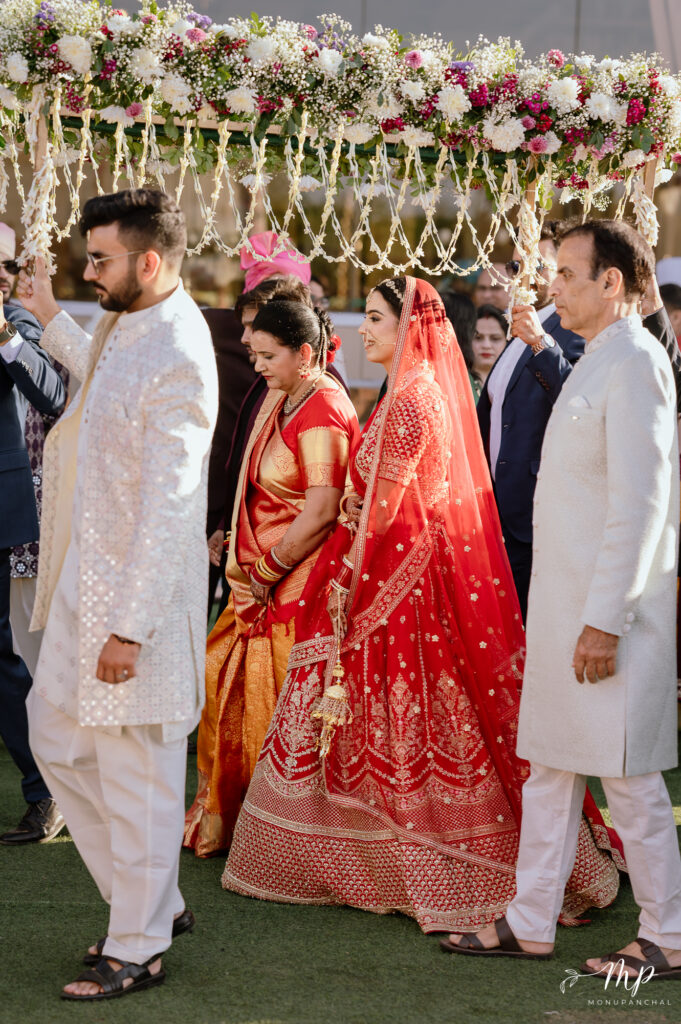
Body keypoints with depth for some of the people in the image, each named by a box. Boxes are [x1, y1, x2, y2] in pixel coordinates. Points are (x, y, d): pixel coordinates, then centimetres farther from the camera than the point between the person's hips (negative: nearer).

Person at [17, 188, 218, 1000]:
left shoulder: (175, 357, -22)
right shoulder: (125, 325, 7)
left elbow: (167, 508, -24)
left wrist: (129, 626, -24)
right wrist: (51, 321, 32)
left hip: (138, 596, -10)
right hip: (86, 580, 10)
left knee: (136, 772, 2)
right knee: (55, 732, 18)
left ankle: (138, 949, 17)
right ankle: (154, 900, 30)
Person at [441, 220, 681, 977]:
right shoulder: (594, 363, 16)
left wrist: (605, 620, -22)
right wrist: (561, 567, 15)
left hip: (610, 607, -9)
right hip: (564, 601, 9)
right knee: (550, 765, 13)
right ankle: (529, 922, 21)